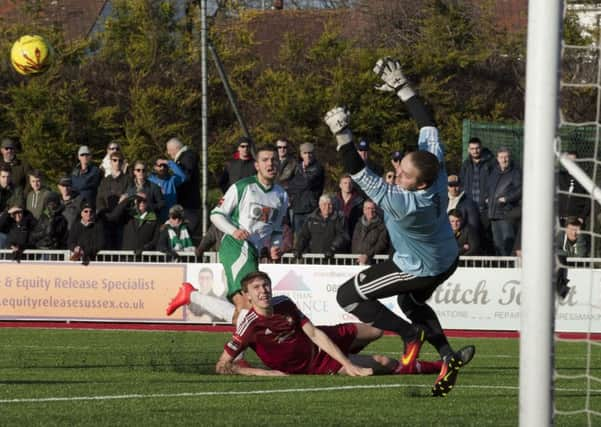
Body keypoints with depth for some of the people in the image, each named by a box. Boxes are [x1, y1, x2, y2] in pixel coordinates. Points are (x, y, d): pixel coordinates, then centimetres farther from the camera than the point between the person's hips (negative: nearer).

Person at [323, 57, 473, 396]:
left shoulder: (404, 203, -42)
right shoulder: (435, 164, -24)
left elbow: (360, 175, -43)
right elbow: (428, 124, -12)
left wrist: (343, 135, -46)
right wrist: (402, 88, -12)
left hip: (419, 269, -8)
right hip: (447, 260, 8)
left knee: (348, 296, 2)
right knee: (411, 303, 33)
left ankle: (410, 333, 0)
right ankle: (448, 357, 20)